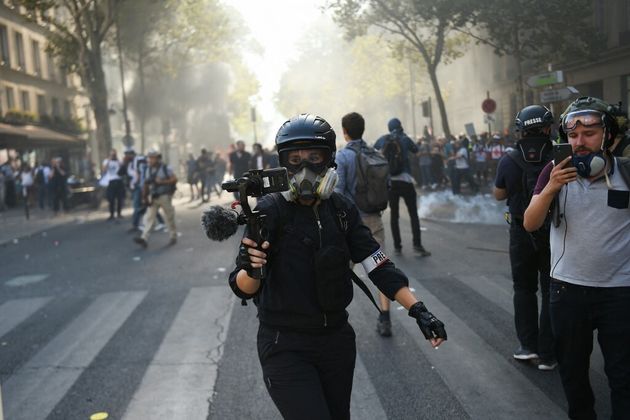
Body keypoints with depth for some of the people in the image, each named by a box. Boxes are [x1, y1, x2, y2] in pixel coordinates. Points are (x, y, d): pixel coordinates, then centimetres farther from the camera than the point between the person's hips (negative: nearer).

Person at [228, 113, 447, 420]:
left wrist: (417, 309, -11)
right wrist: (251, 270, -39)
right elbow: (243, 289, -17)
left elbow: (377, 264, 0)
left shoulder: (341, 209, -1)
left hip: (337, 339, 5)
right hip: (285, 346, -5)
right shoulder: (270, 211, -14)